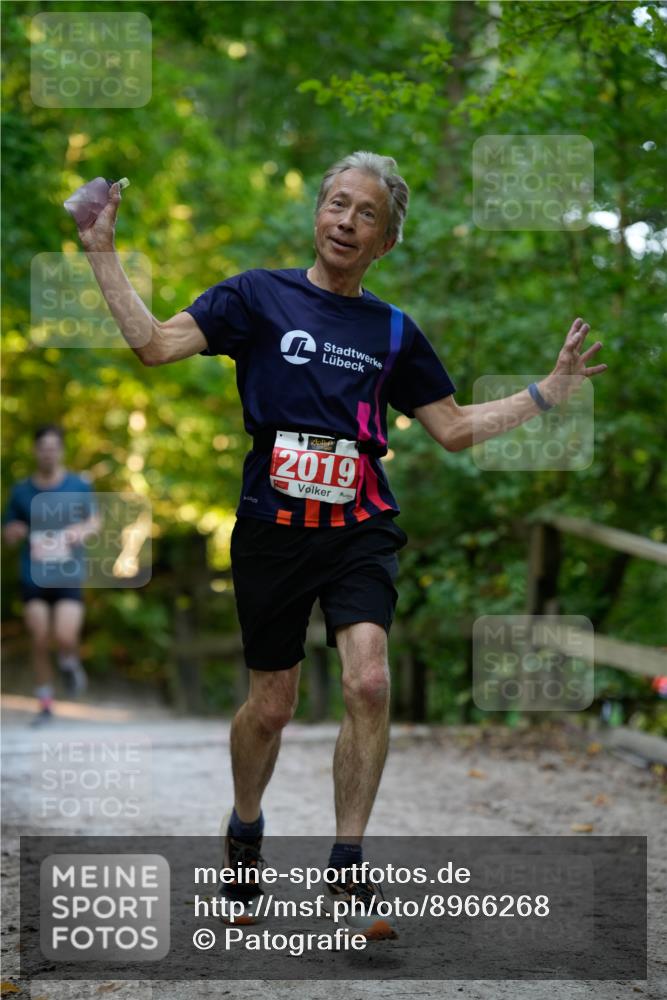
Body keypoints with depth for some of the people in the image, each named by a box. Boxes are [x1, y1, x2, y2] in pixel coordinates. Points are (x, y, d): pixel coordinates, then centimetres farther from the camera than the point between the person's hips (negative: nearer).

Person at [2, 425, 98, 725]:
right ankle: (45, 704, 15)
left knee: (65, 638, -15)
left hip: (68, 577, -2)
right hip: (33, 577, 2)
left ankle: (69, 664, 21)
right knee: (39, 642, 1)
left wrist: (82, 530, -15)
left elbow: (94, 522, 7)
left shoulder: (79, 487, 1)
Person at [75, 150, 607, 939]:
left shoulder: (393, 331, 10)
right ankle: (244, 834, 37)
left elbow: (454, 429, 16)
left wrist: (546, 392, 10)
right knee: (271, 706, 7)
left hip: (360, 530, 1)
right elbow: (155, 344, -6)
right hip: (272, 529, -1)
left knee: (368, 682, -19)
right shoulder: (257, 296, 3)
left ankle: (347, 869, -6)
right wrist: (102, 254, -11)